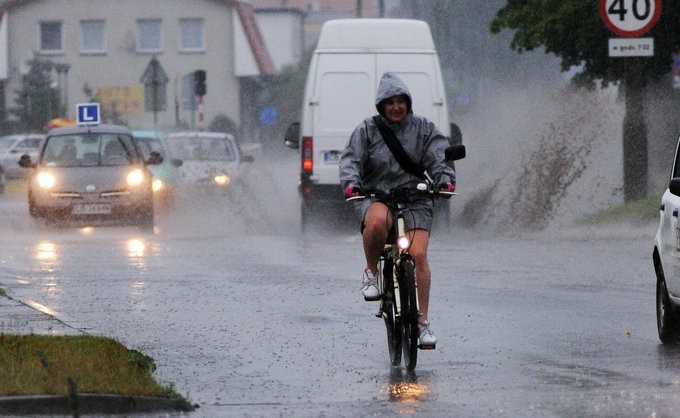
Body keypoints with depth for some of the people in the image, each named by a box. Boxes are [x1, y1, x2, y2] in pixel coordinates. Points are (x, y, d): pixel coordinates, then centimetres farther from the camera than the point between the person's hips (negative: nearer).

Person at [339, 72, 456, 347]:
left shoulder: (423, 128, 10)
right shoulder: (367, 130, 8)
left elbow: (438, 156, 0)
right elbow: (351, 159, 0)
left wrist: (445, 179, -20)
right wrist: (351, 183, -20)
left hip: (415, 200, 1)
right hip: (377, 198, -1)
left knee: (418, 254, -17)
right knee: (377, 222, -39)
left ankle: (422, 321, -8)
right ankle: (372, 271, -11)